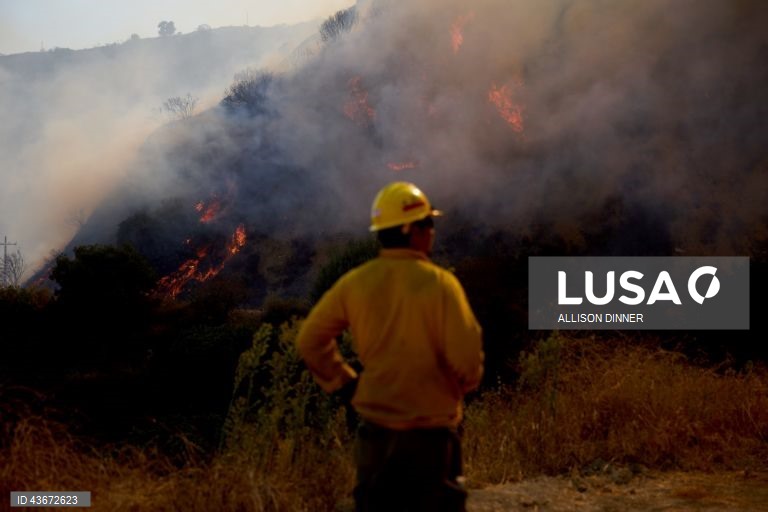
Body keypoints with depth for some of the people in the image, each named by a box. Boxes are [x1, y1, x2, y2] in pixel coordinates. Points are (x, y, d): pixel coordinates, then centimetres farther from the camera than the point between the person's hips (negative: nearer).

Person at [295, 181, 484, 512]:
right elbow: (467, 358, -16)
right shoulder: (439, 283, -15)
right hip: (430, 431, -4)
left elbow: (310, 339, 3)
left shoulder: (355, 282, -2)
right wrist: (463, 385, 5)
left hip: (375, 428, 4)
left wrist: (344, 381, 10)